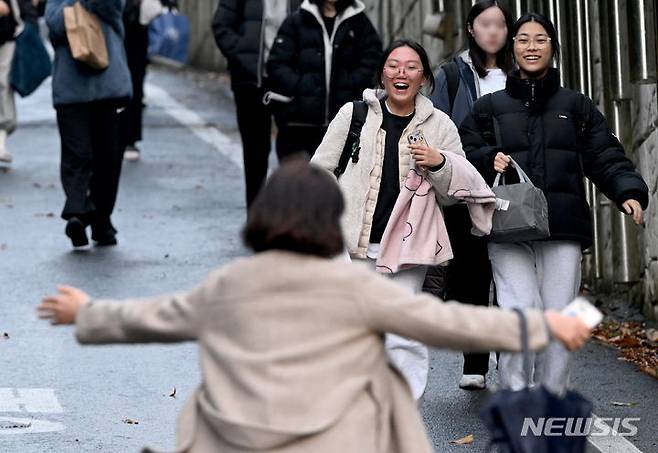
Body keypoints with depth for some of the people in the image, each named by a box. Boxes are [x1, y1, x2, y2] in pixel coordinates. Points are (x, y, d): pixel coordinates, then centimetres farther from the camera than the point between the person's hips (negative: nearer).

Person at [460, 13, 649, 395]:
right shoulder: (490, 107, 15)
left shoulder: (576, 106, 15)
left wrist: (628, 192, -10)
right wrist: (490, 159, -8)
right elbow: (466, 152, 14)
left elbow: (605, 156, 8)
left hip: (563, 227, 1)